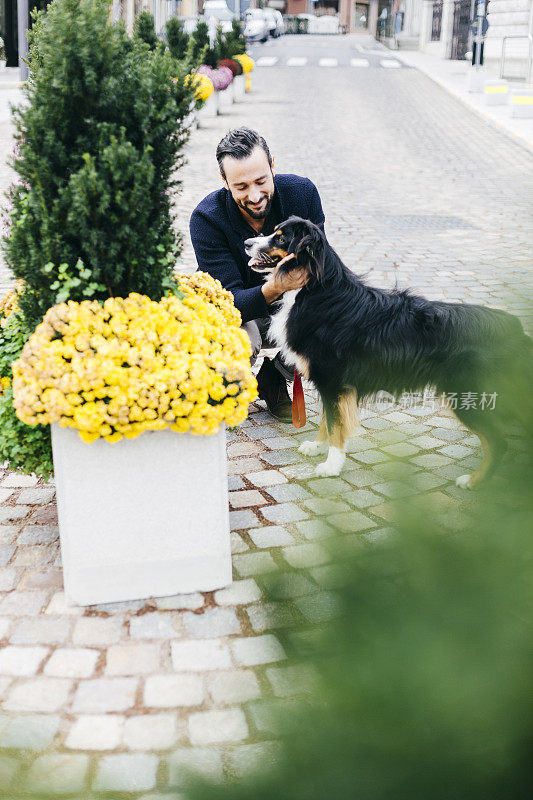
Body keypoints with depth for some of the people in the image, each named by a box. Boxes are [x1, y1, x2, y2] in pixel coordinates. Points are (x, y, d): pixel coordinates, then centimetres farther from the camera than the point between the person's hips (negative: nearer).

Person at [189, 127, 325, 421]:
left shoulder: (302, 192, -17)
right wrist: (274, 289, -51)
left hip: (288, 308, 3)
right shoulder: (206, 218, -26)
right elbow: (230, 301, -30)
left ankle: (273, 379, 4)